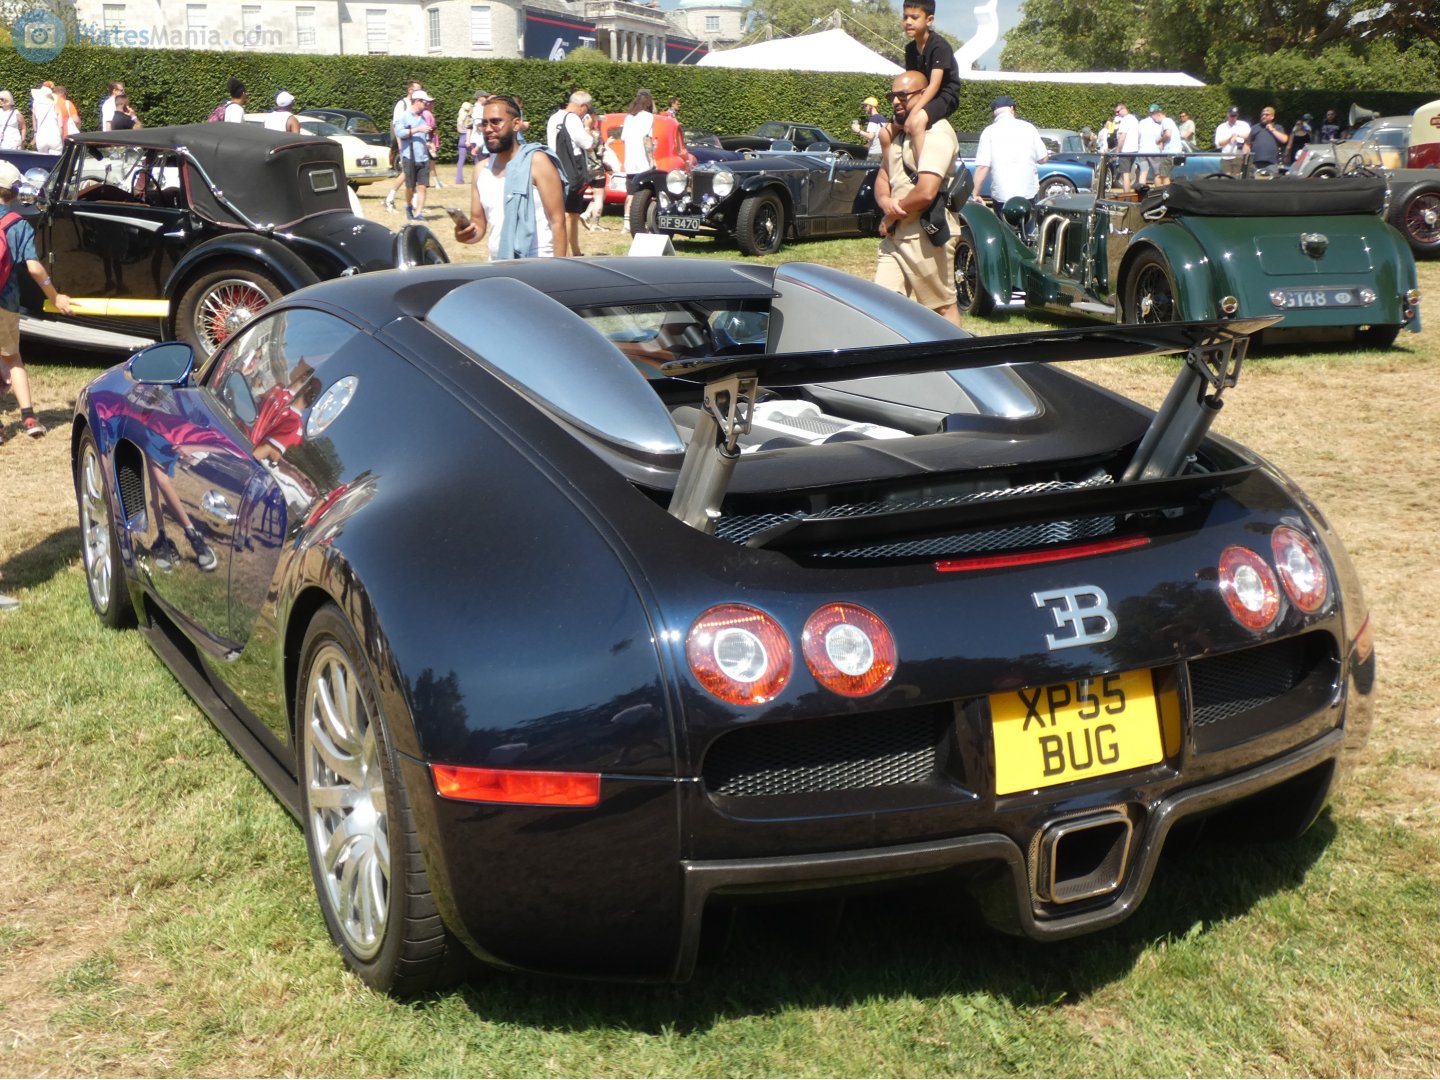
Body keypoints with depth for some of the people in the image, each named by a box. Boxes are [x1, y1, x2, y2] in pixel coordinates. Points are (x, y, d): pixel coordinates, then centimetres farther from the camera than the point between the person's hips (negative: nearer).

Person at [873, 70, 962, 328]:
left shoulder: (936, 133, -13)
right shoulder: (898, 132, 17)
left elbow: (926, 192, -23)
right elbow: (882, 176, 20)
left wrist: (890, 217, -9)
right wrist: (885, 200, -5)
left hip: (926, 236, -9)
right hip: (895, 235, 9)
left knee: (943, 308, 1)